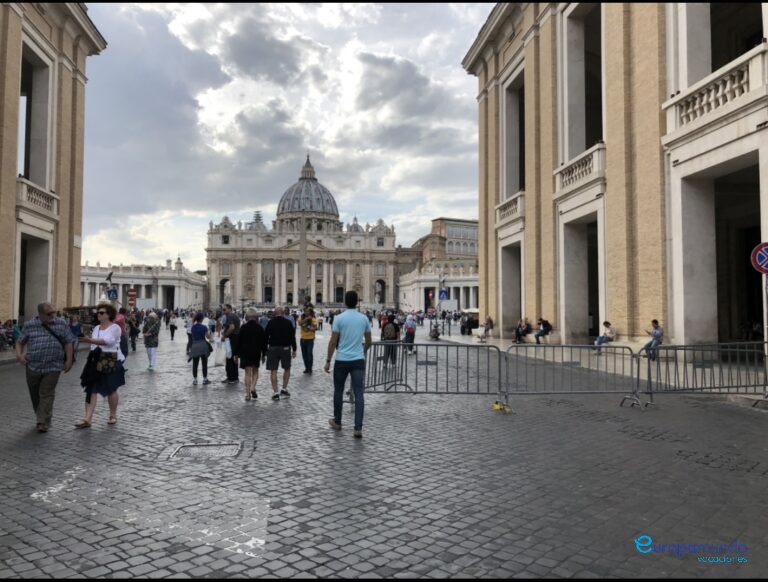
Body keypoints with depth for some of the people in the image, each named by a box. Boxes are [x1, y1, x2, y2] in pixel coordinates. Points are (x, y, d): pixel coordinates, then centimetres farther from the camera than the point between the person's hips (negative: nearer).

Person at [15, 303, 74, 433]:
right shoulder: (29, 325, 2)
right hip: (33, 366, 2)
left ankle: (44, 422, 3)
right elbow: (20, 342, 12)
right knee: (34, 394, 14)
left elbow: (68, 343, 3)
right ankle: (40, 416, 34)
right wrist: (19, 354, -7)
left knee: (47, 394, -3)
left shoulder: (61, 324, 0)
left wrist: (69, 360, -4)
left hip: (53, 367, -2)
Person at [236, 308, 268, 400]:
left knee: (248, 373, 3)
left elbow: (238, 341, -2)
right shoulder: (260, 328, -3)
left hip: (245, 352, 0)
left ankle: (248, 394, 1)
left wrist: (237, 354, 5)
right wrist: (264, 354, 9)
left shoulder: (243, 327, -5)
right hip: (256, 352, 1)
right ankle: (252, 388, -5)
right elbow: (263, 342, 1)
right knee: (255, 371, 16)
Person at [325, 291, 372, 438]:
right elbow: (368, 342, 12)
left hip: (342, 360, -2)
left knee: (338, 391, 16)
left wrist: (328, 361, 1)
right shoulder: (364, 319, 4)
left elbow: (333, 342, -7)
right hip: (358, 360, 2)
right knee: (359, 394, 0)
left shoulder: (339, 318, -6)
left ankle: (337, 422, 29)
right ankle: (358, 428, -5)